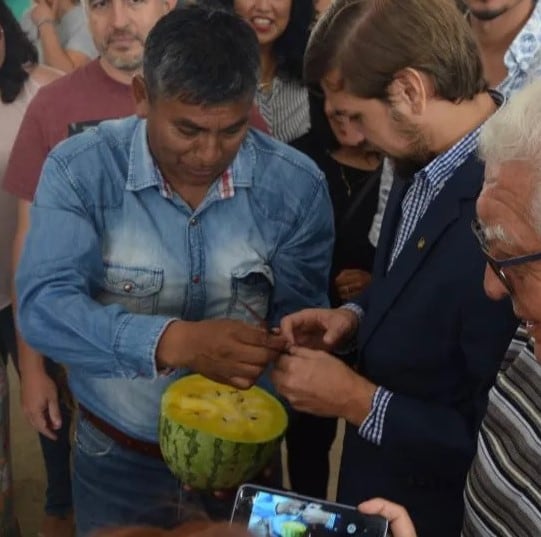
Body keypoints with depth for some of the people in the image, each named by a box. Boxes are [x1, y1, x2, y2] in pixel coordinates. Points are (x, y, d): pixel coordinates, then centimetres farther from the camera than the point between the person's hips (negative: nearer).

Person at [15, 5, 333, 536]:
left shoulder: (296, 184, -13)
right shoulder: (80, 169, -17)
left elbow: (300, 318, -9)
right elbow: (42, 305, -25)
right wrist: (174, 342, -40)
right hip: (116, 451, 0)